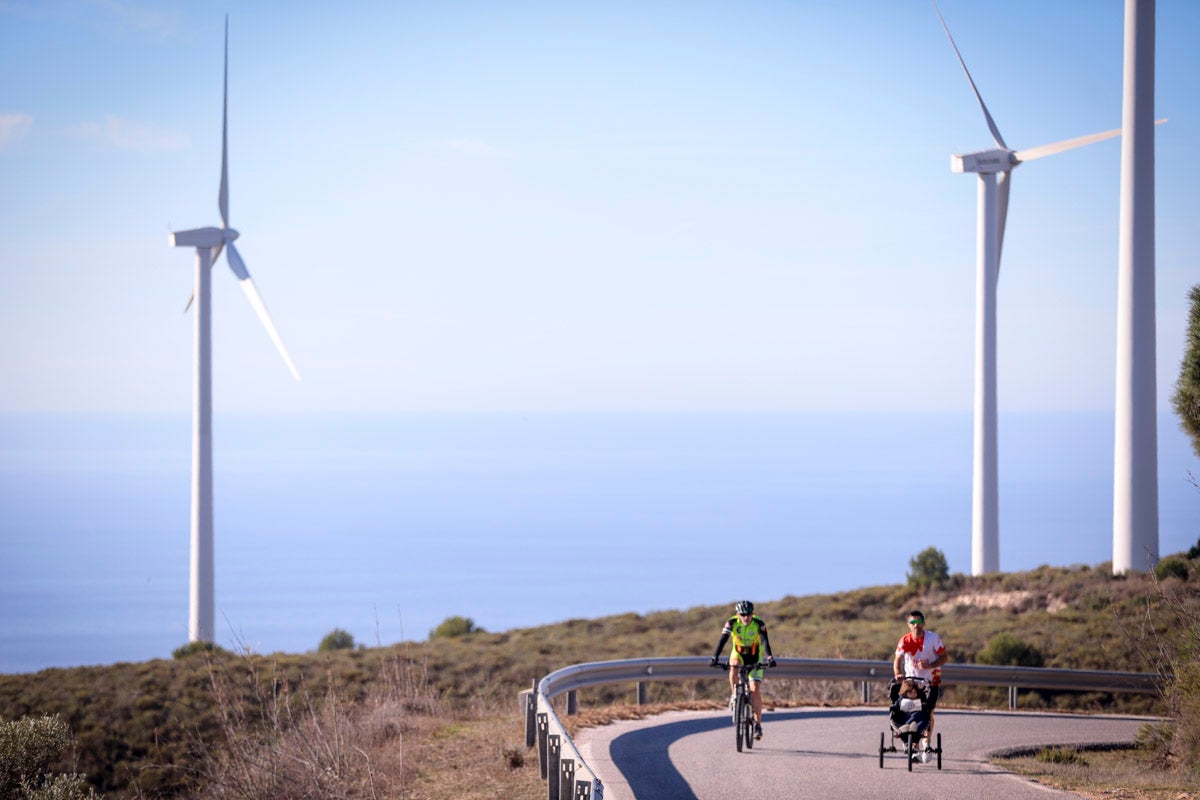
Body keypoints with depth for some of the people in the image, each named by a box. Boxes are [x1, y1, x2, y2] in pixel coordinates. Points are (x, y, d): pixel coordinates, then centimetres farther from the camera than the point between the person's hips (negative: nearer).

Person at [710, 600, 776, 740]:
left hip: (755, 659, -1)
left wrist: (770, 657, -51)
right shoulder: (732, 623, -20)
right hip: (738, 655, 1)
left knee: (755, 690, -11)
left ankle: (758, 724, -3)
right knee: (733, 667, -36)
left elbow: (765, 642, -34)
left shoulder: (759, 623, -23)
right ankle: (734, 695, -14)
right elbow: (723, 639, -29)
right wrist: (715, 657, -44)